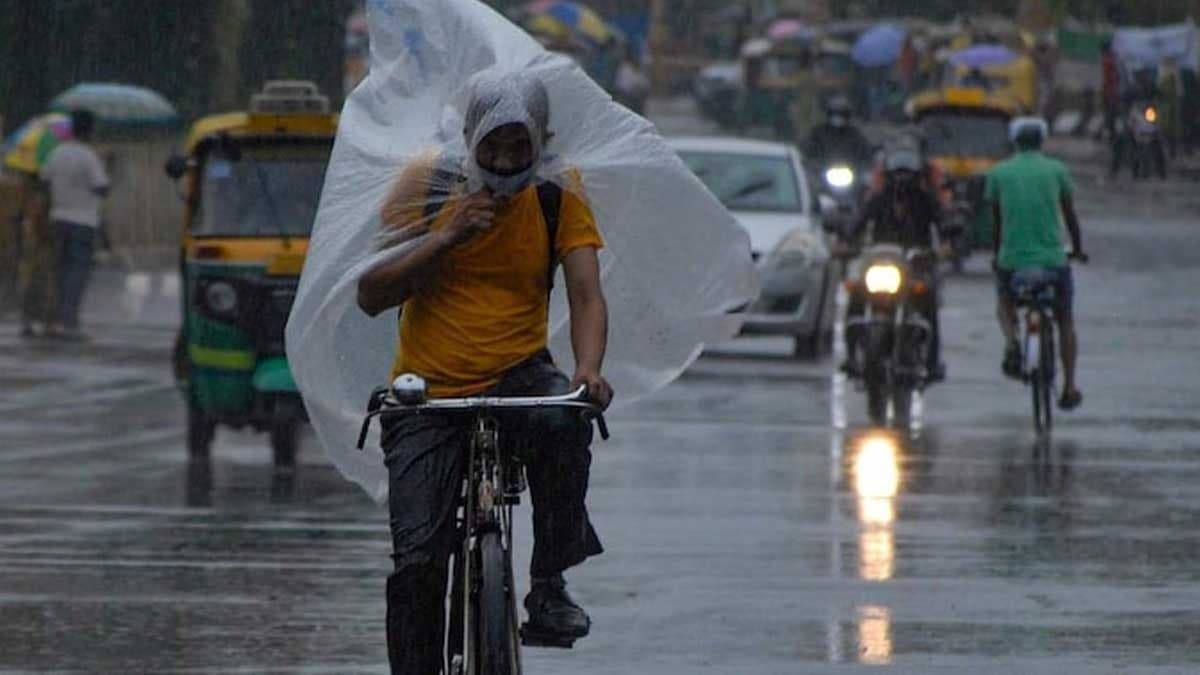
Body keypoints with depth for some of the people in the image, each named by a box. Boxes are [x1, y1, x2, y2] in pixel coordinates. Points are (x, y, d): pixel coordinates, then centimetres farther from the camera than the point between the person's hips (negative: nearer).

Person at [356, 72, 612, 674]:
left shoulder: (558, 202, 1)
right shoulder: (428, 187, -2)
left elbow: (586, 296, -9)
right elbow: (371, 296, -7)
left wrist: (587, 371, -29)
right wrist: (446, 236, -20)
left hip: (517, 376, 0)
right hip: (426, 396, 0)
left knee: (563, 419, -35)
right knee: (417, 561, -11)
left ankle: (549, 585, -19)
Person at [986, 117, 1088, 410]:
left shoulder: (998, 173, 4)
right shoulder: (1057, 170, 3)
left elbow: (997, 220, 13)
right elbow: (1070, 215, 11)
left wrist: (997, 255, 27)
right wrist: (1078, 249, 27)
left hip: (1012, 258, 0)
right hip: (1053, 258, 0)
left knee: (1004, 302, 28)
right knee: (1066, 321, 18)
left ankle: (1011, 342, -3)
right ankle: (1069, 387, 13)